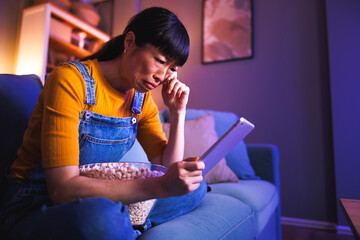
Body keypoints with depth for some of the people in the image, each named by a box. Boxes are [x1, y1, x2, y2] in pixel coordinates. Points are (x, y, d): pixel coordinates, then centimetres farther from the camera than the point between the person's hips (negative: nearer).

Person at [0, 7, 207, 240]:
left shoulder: (142, 99, 0)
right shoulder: (71, 80, -19)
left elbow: (167, 168, -1)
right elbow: (62, 188, -27)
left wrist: (178, 113, -12)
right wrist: (160, 186, -35)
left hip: (95, 200, 6)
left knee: (195, 186, -4)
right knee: (100, 216, -39)